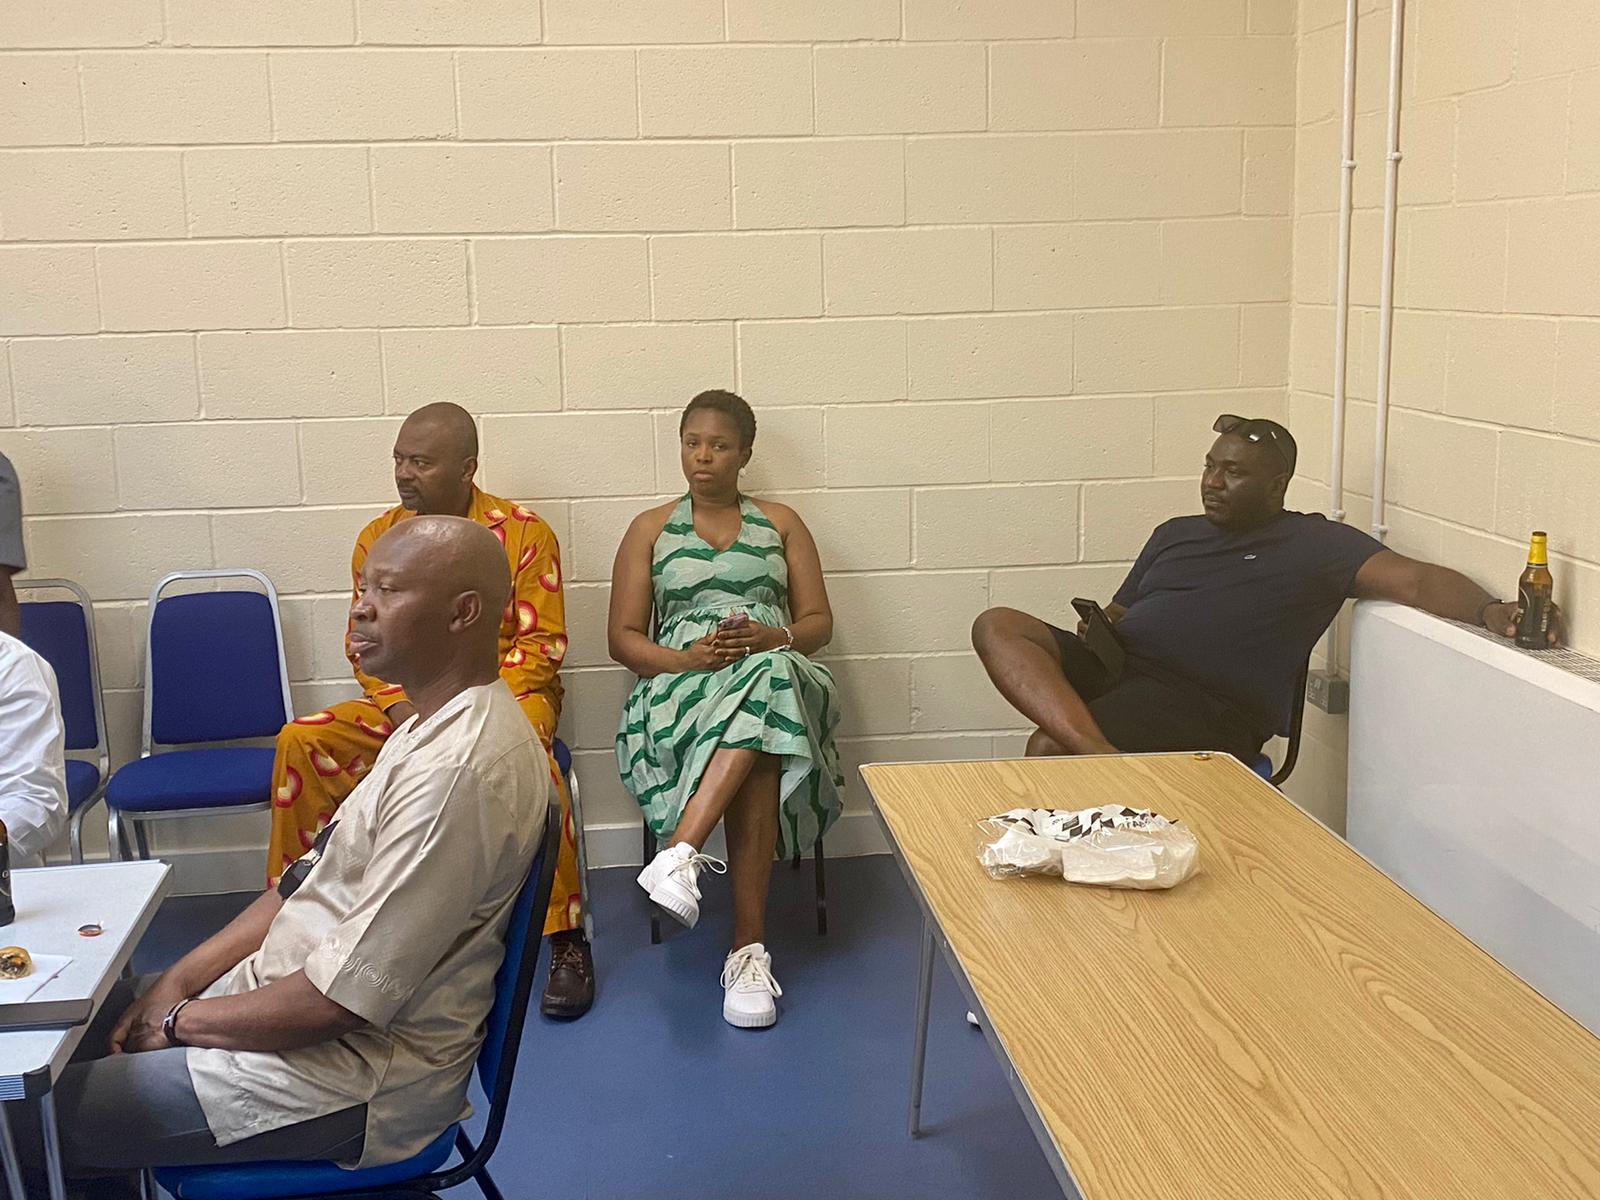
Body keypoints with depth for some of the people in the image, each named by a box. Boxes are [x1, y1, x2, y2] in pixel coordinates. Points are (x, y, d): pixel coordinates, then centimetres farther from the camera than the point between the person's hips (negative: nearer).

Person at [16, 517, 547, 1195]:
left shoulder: (460, 770, -27)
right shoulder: (436, 726, 8)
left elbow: (351, 996, -26)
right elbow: (316, 879, 13)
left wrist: (184, 1021, -11)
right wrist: (182, 979, 3)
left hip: (357, 1074, -10)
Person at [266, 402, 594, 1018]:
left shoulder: (524, 532, -5)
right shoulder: (380, 537, 6)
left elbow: (541, 644, -7)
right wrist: (404, 712, -11)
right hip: (405, 701, 4)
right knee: (301, 742, -19)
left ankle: (566, 936, -28)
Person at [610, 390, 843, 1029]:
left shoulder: (780, 522, 21)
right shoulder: (651, 528, 18)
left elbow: (819, 623, 12)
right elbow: (623, 638, 10)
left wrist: (772, 637, -12)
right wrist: (688, 657, -12)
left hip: (777, 671, 1)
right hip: (681, 683, -1)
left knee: (766, 677, -41)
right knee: (757, 758, -38)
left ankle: (681, 851, -49)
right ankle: (749, 946, -42)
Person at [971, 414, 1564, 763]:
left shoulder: (1315, 543, 9)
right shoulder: (1175, 534, 27)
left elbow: (1413, 579, -3)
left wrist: (1488, 609, -24)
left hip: (1205, 705, -7)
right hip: (1117, 666, 7)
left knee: (1049, 747, -31)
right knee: (998, 627, -21)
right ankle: (1098, 752, -39)